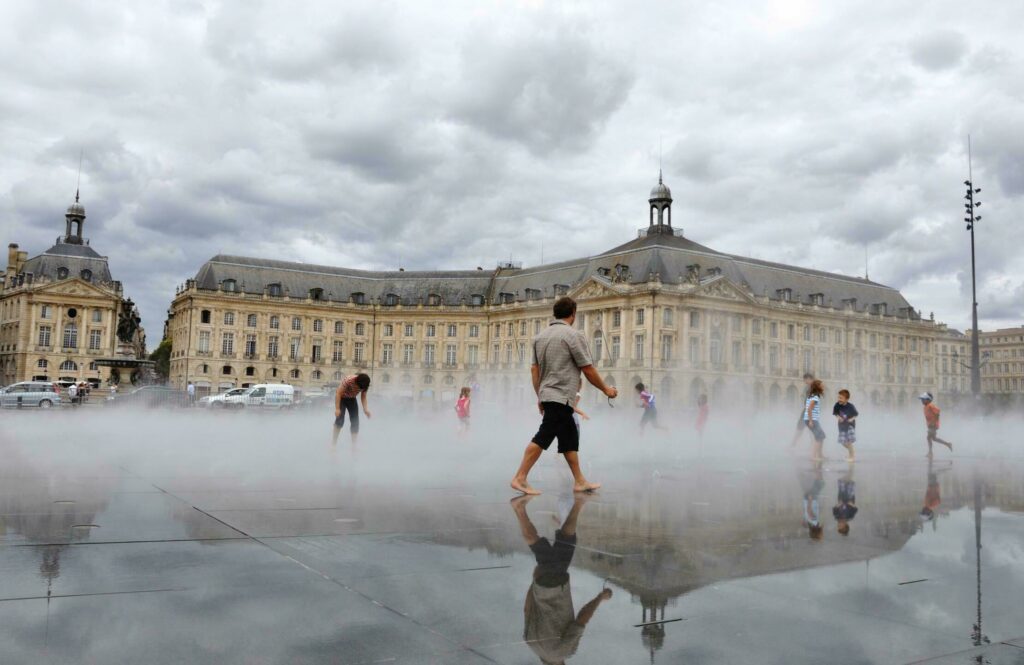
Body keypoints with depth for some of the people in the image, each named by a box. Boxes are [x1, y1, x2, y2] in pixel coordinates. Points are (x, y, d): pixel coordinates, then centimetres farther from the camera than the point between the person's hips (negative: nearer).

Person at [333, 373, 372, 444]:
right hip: (341, 398, -4)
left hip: (352, 399, 4)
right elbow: (338, 393, -29)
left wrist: (365, 409, -20)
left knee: (355, 422, -3)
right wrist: (337, 409, -31)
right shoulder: (349, 381, -36)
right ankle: (334, 443, -6)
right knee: (340, 420, -16)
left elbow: (363, 396, -7)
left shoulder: (365, 384, -21)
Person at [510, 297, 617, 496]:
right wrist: (606, 389, 5)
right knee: (543, 437, -8)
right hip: (561, 397, -8)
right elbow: (588, 370, -8)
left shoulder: (541, 336, 11)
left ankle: (579, 481, 18)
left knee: (570, 438, 13)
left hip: (547, 395, 8)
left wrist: (540, 397, 19)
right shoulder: (573, 335, -10)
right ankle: (520, 478, -9)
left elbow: (534, 369, 12)